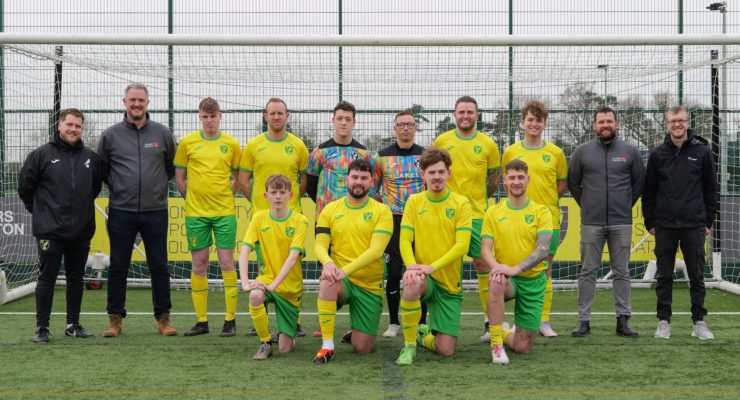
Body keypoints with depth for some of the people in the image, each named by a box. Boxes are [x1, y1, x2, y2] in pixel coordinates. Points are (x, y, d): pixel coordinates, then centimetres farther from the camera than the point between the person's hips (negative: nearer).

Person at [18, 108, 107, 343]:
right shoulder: (42, 155, -3)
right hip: (50, 231, -4)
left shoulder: (91, 158, 7)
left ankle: (73, 324, 21)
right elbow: (25, 186, 2)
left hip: (81, 231, 4)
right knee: (47, 277, -1)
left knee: (76, 277, 11)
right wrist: (39, 211, 6)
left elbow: (97, 185, 23)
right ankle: (42, 328, 5)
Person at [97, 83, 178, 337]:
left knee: (159, 267, 5)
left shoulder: (162, 133, 5)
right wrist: (116, 187, 7)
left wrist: (158, 183, 10)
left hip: (156, 211, 0)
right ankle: (115, 318, 14)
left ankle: (163, 318, 14)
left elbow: (173, 165, 17)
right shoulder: (110, 135, 3)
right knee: (118, 268, 5)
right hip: (121, 212, 0)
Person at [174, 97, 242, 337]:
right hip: (195, 212, 1)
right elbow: (179, 177, 9)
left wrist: (225, 196, 2)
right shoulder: (187, 142, 4)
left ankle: (230, 320, 5)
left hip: (225, 211, -1)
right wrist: (192, 198, 4)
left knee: (226, 262, -2)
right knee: (199, 264, 5)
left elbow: (237, 177, 11)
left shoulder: (231, 144, 4)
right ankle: (201, 321, 12)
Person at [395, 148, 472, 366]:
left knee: (446, 350, -5)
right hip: (424, 276, 0)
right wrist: (412, 266, -24)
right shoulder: (414, 201, 2)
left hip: (450, 283, 0)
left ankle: (424, 335, 33)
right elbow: (405, 240, -4)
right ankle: (409, 345, -17)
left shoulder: (461, 203, -3)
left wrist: (432, 266, -25)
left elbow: (462, 245, -13)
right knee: (412, 285, -39)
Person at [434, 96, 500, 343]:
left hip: (477, 214, -1)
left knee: (483, 265, -2)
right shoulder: (441, 141, 5)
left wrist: (475, 198, 9)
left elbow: (494, 181, 11)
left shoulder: (488, 144, 4)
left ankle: (491, 322, 4)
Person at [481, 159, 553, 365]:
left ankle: (504, 333, 37)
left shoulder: (541, 212, -3)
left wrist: (516, 268, -30)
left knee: (523, 348, -1)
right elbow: (485, 249, -5)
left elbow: (543, 250, -15)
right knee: (496, 283, -40)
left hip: (533, 280, 0)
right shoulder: (493, 212, 2)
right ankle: (496, 344, -26)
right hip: (507, 278, 0)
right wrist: (496, 266, -28)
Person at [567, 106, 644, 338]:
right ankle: (583, 320, 7)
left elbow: (639, 182, 13)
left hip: (621, 222, 1)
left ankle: (623, 320, 10)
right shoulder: (582, 151, 3)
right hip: (591, 223, 0)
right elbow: (573, 182, 12)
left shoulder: (630, 152, 5)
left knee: (621, 272, 4)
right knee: (588, 272, 3)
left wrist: (626, 205, 9)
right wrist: (586, 205, 9)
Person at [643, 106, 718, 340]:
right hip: (665, 225, 1)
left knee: (697, 275, 3)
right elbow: (649, 190, 9)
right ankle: (664, 322, 13)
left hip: (694, 224, -1)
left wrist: (709, 221, 3)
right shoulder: (658, 154, 5)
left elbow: (710, 188, 6)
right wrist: (649, 222, 6)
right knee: (664, 276, 6)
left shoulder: (702, 152, 2)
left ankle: (699, 322, 12)